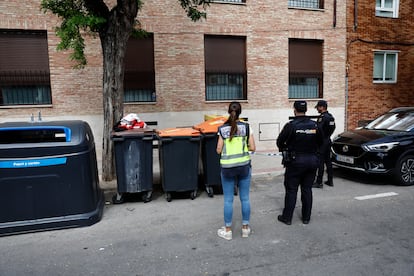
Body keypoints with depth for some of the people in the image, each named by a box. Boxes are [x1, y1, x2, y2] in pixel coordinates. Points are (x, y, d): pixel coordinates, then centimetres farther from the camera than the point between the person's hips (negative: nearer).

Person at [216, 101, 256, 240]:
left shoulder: (222, 129, -4)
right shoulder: (246, 127, -3)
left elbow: (219, 150, -2)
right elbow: (252, 147, -3)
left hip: (227, 167, -1)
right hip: (244, 166, 1)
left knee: (228, 200, 9)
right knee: (245, 198, 13)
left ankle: (228, 231, 20)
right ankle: (245, 228, 26)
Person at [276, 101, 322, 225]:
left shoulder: (291, 125, -13)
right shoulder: (314, 125, 0)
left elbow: (279, 142, -5)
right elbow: (320, 142, 11)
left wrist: (285, 149, 15)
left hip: (295, 161, -4)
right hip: (312, 160, 4)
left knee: (291, 190, 6)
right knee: (307, 189, 14)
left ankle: (287, 217, 14)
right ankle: (306, 217, 23)